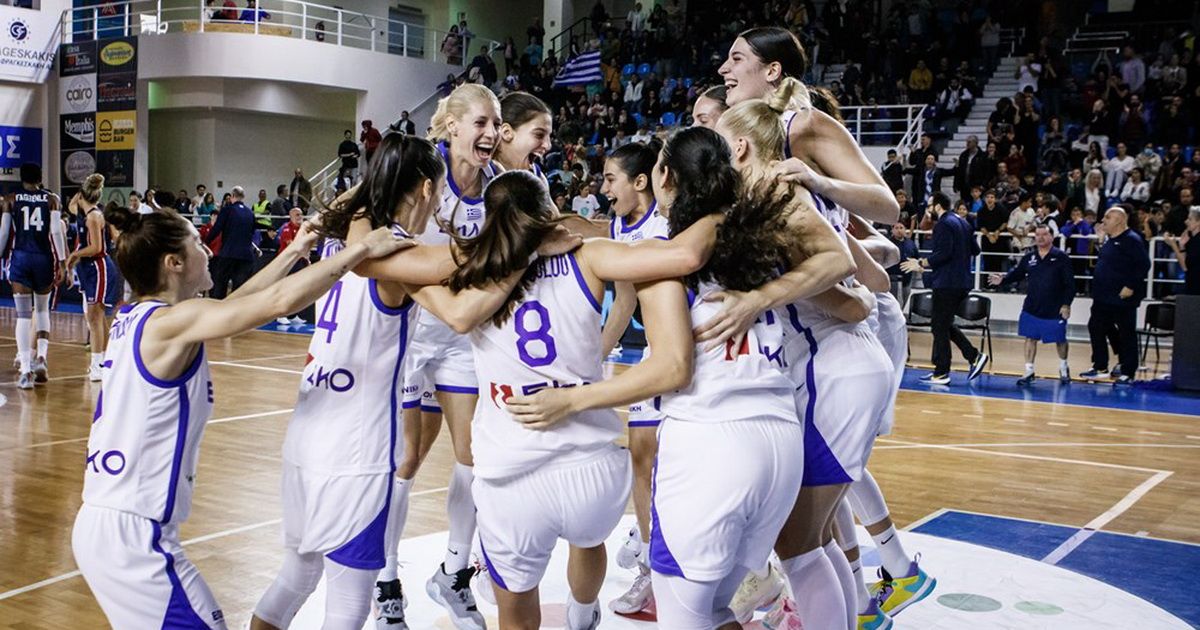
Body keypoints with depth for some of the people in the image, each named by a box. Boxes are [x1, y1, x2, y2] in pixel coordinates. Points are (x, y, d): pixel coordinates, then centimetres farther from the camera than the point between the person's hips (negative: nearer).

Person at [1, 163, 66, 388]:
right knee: (42, 309, 20)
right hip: (44, 258, 0)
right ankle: (41, 357, 6)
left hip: (20, 258, 0)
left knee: (23, 314, -1)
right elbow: (56, 232, -5)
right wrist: (61, 262, -4)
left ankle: (25, 368, -10)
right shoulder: (51, 199, 3)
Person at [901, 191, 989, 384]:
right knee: (945, 324, 17)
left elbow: (942, 253, -22)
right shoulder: (962, 222, 15)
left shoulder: (943, 224, -12)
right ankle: (974, 355, 8)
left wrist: (921, 263, -14)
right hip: (962, 283, 9)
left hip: (946, 283, -9)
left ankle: (941, 373, 0)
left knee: (940, 326, -2)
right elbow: (975, 249, 18)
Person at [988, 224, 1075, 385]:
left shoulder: (1061, 257, -7)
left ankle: (1063, 369, 35)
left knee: (1060, 339, 11)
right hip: (1032, 308, 3)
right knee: (1030, 338, 3)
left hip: (1055, 309, -3)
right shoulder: (1029, 257, 4)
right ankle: (1029, 372, 11)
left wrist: (1066, 304, -12)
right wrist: (1002, 280, -11)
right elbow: (1016, 273, 9)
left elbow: (1070, 283, -8)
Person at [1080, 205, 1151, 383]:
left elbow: (1143, 265, -19)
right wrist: (1097, 287, 16)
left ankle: (1128, 373, 9)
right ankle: (1100, 367, 23)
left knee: (1126, 334, 1)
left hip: (1123, 298, -9)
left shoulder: (1131, 240, -14)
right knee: (1096, 328, 12)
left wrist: (1131, 287, -22)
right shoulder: (1108, 240, 12)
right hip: (1103, 297, 9)